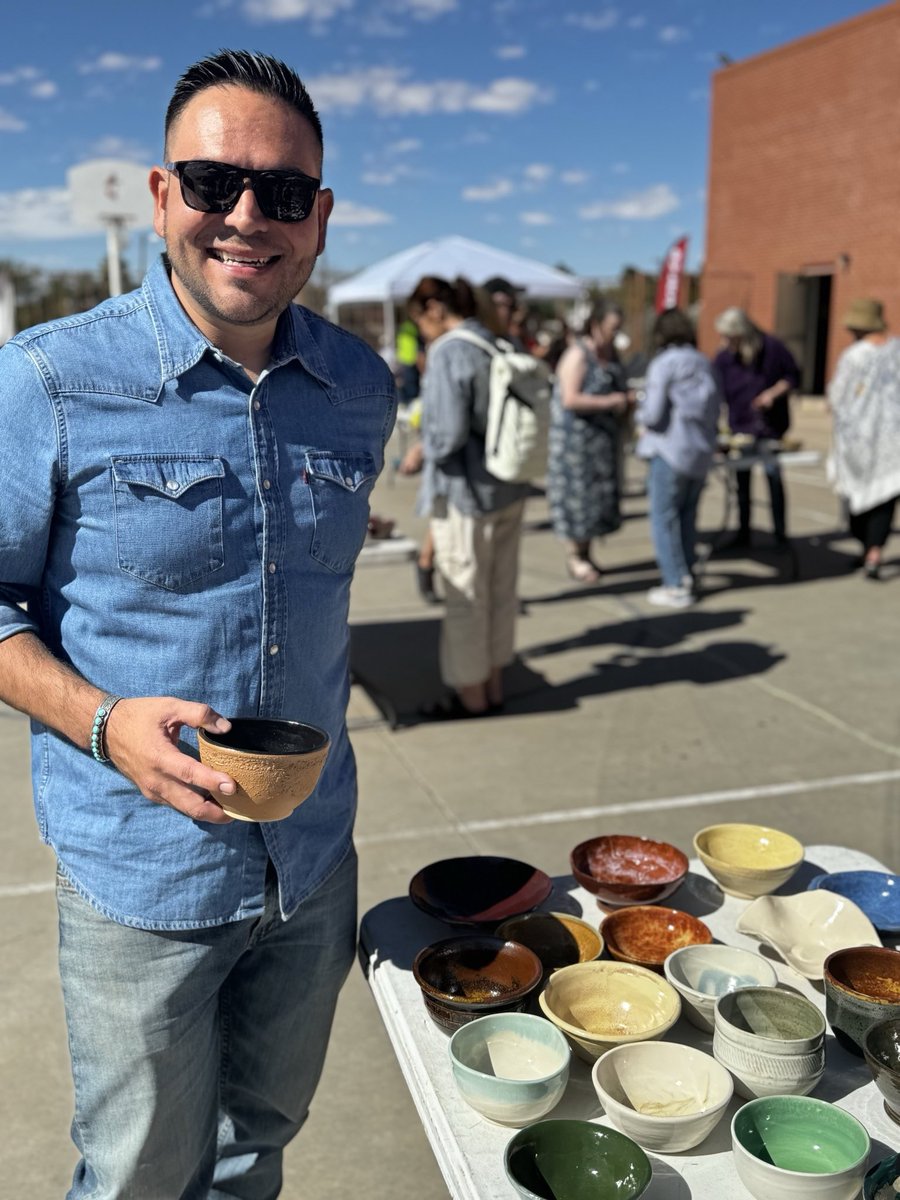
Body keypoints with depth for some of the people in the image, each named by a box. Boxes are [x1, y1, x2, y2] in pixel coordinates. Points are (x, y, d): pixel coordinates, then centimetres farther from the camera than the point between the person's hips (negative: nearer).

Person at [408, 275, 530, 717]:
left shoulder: (448, 352, -16)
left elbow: (449, 432, -22)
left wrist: (423, 449, -2)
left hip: (464, 493, -8)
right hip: (510, 490, 8)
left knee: (465, 598, 6)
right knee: (501, 592, 16)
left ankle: (471, 694, 18)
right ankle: (493, 684, 29)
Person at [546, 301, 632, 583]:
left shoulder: (611, 353, 9)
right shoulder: (578, 355, -15)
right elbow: (570, 400, -24)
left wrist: (625, 401, 1)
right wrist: (608, 402, -22)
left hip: (602, 437, 8)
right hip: (576, 435, -8)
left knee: (600, 492, 9)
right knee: (577, 492, -2)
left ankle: (586, 552, 20)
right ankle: (573, 557, 8)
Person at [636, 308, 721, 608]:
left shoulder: (663, 364, -11)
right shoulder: (704, 363, 8)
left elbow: (653, 413, -15)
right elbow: (716, 408, 10)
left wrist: (641, 416, 5)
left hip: (670, 449, -6)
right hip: (701, 449, 7)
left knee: (664, 518, 0)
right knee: (687, 517, 16)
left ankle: (676, 586, -1)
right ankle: (686, 578, 22)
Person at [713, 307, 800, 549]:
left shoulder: (773, 349, -9)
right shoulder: (723, 359, -5)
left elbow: (793, 377, 0)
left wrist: (773, 393, -16)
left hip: (770, 428, -2)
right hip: (739, 428, 3)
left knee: (774, 479, -1)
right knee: (741, 481, 9)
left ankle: (780, 536, 10)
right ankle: (743, 533, 21)